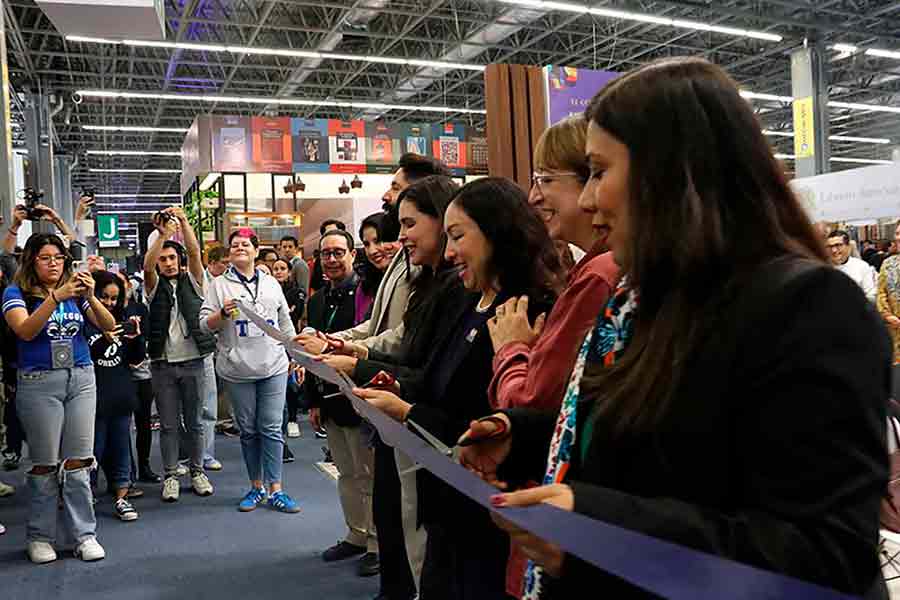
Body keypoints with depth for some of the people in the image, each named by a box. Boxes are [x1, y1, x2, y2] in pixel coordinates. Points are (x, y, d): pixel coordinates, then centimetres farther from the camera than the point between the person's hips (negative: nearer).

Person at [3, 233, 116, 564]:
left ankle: (84, 534, 11)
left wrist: (90, 297, -17)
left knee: (78, 461, 4)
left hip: (82, 379, 3)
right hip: (39, 383, -3)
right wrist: (56, 297, -27)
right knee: (45, 464, 3)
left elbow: (108, 325, 0)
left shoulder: (75, 292, 9)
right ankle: (40, 537, 18)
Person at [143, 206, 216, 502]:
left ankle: (197, 471, 20)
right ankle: (170, 475, 15)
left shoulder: (192, 282, 6)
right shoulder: (155, 286, 5)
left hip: (193, 361, 0)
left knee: (195, 422, 8)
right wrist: (164, 233, -21)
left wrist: (183, 221, -17)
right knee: (168, 424, 6)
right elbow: (147, 264, -14)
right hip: (163, 364, 0)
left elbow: (195, 252, -8)